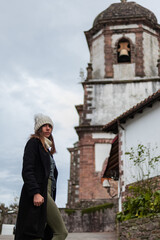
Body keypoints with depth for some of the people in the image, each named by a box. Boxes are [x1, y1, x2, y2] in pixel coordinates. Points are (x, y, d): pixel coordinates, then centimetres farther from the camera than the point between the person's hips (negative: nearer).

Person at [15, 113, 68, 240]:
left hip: (47, 194, 8)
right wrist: (35, 193, -21)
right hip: (38, 194, -8)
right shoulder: (34, 143, 2)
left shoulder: (47, 149, 27)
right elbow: (27, 170, -10)